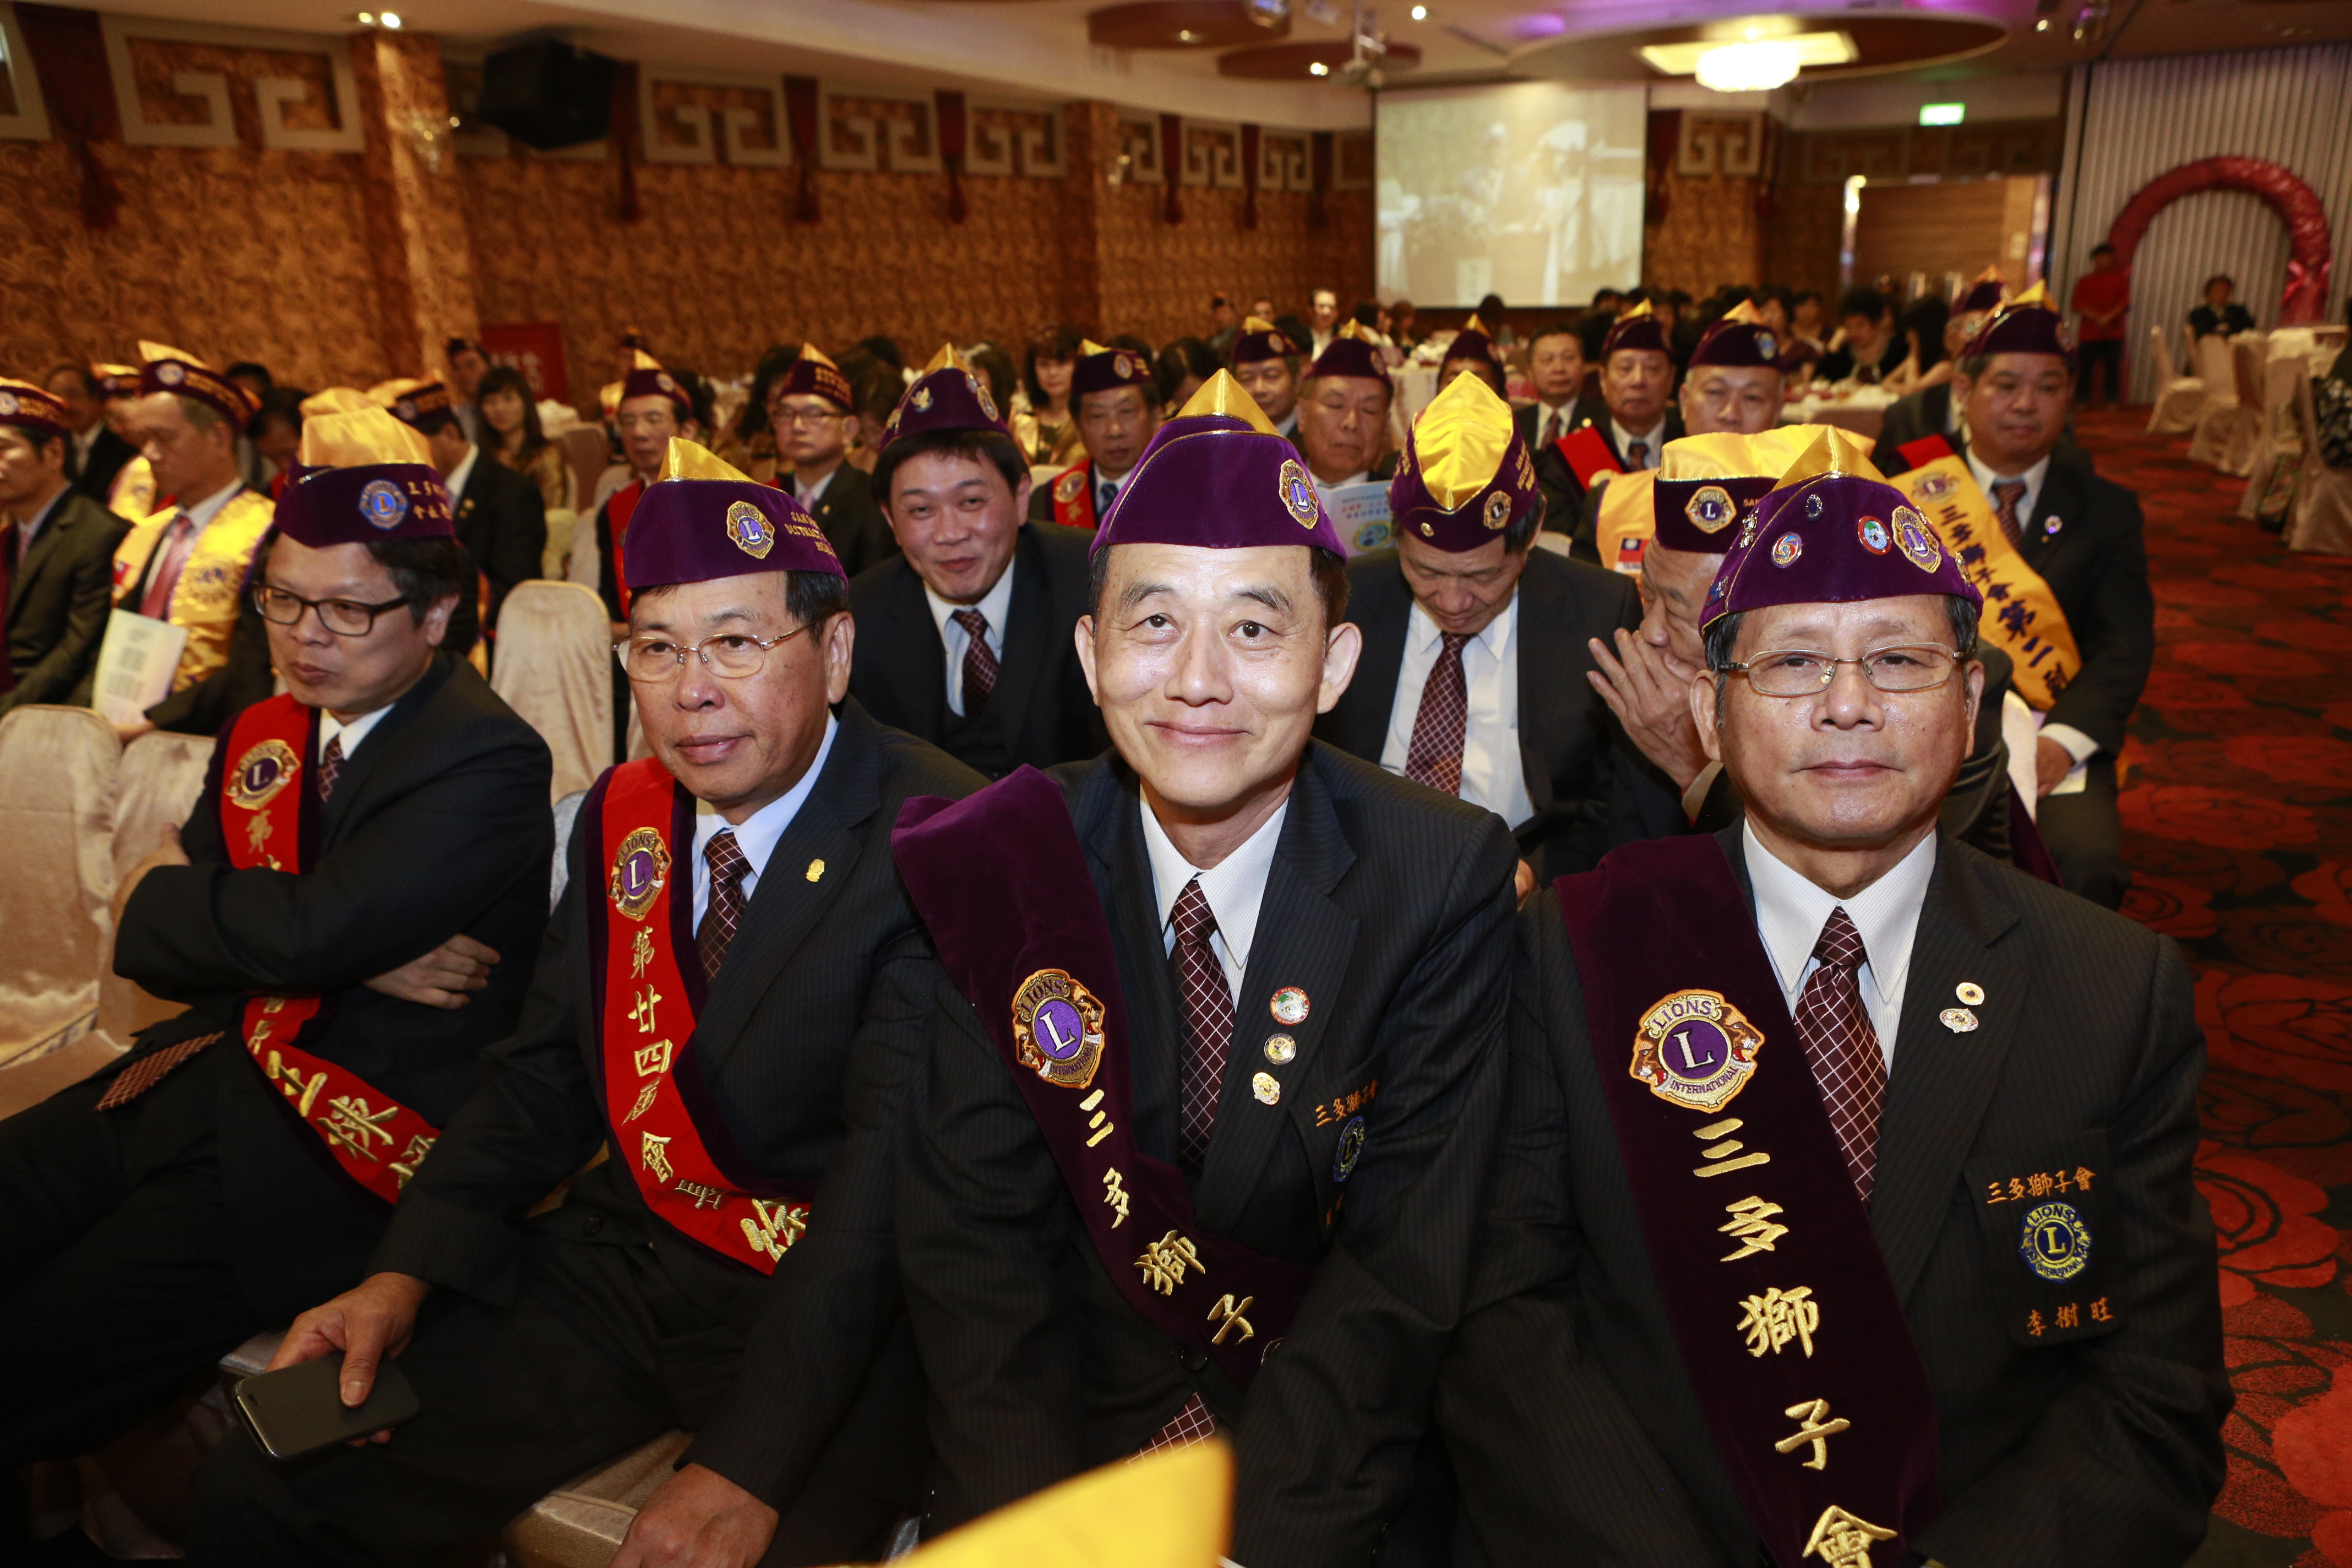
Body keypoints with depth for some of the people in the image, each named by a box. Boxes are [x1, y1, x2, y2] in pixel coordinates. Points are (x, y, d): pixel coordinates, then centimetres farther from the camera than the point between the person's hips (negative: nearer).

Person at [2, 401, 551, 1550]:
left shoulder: (487, 762, -14)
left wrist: (174, 894, -3)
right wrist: (349, 959, -13)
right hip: (209, 1072, 8)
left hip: (329, 1152, -8)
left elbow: (317, 928, -25)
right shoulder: (262, 737, 11)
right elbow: (147, 946, 6)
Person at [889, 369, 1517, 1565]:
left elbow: (1408, 1256, -12)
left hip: (1322, 1436, -1)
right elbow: (970, 1230, -6)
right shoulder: (991, 868, -7)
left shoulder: (1445, 877, -12)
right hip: (1070, 1411, 1)